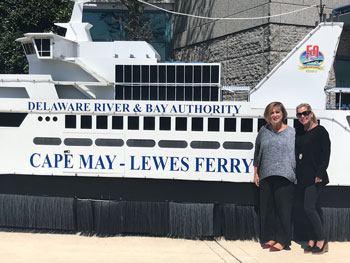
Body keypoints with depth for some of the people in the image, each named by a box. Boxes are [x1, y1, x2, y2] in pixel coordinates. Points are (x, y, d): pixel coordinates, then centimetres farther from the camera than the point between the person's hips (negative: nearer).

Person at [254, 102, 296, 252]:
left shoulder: (292, 132, 5)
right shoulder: (263, 131, 12)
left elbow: (297, 154, 5)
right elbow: (257, 153, 17)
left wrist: (298, 175, -1)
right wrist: (256, 173, 13)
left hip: (284, 176, -3)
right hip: (265, 176, 4)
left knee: (283, 208, -2)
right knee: (267, 207, 8)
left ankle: (282, 241, 6)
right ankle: (270, 238, 20)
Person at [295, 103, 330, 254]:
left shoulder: (320, 131, -4)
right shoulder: (299, 134, 15)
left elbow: (326, 154, -9)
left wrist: (319, 174, -16)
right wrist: (295, 175, 11)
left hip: (314, 176, -7)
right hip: (301, 177, 7)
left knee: (309, 208, -12)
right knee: (312, 209, 10)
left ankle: (322, 240, -1)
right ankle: (312, 240, 15)